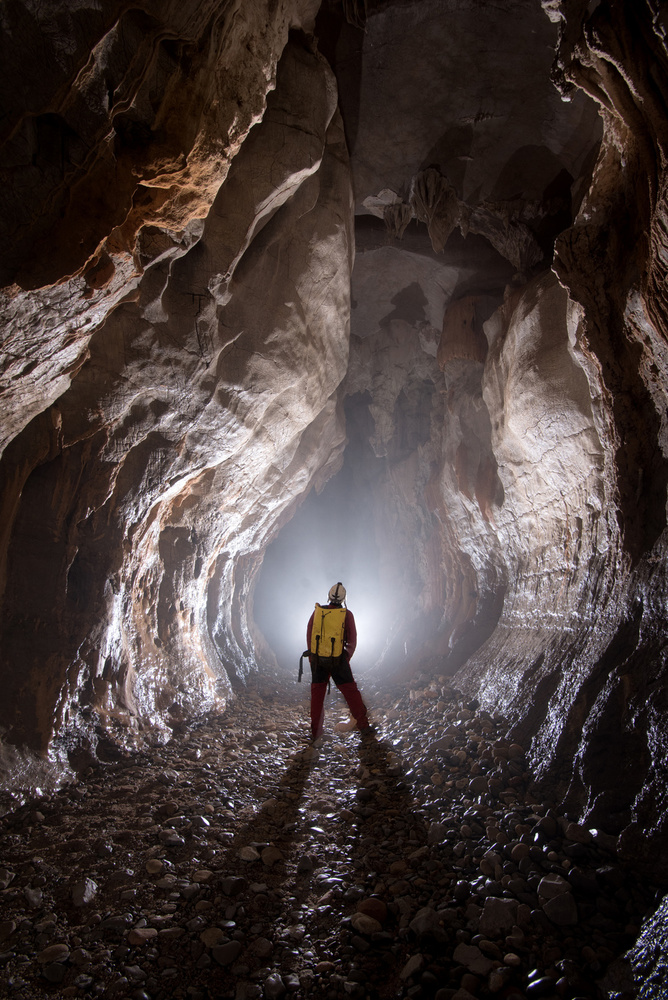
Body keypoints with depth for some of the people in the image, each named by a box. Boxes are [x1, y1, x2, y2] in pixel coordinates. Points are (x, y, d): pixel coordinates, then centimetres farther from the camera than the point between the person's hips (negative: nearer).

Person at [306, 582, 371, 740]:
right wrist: (346, 659, 11)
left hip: (317, 659, 2)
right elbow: (352, 641, -4)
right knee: (350, 690, 13)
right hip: (338, 660, -2)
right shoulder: (347, 614, -11)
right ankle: (363, 723, 21)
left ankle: (315, 731, 15)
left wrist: (311, 658, 13)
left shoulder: (318, 611, -6)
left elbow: (309, 636, 2)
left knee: (317, 693, 14)